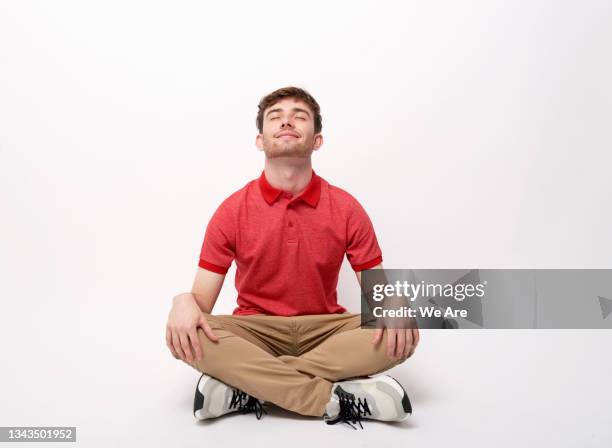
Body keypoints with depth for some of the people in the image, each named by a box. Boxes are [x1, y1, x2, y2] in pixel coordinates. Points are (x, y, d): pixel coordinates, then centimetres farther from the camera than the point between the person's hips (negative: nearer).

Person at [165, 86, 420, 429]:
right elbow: (203, 299, -3)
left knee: (401, 336, -26)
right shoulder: (232, 211, -4)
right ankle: (341, 398, -28)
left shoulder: (347, 209, -4)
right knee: (184, 334, -29)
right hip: (255, 331, 0)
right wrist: (184, 302, -28)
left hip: (325, 330, 1)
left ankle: (248, 389, -24)